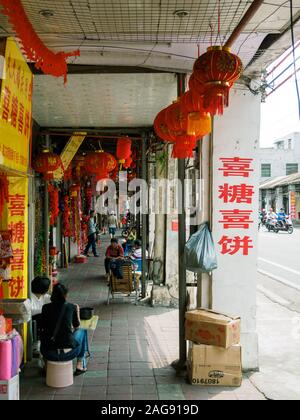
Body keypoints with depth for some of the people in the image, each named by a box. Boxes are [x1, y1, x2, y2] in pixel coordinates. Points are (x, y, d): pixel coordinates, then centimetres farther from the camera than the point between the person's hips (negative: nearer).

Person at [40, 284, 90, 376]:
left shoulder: (46, 308, 0)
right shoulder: (71, 307, -4)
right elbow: (77, 326, 11)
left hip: (48, 354, 3)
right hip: (67, 353, -2)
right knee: (82, 332, 26)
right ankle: (80, 366, 29)